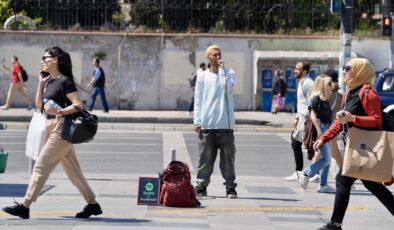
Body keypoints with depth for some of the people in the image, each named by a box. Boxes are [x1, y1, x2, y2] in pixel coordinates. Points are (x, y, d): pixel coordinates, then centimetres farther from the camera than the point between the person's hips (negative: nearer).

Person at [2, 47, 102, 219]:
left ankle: (25, 206, -6)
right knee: (73, 171, 11)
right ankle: (92, 204, 16)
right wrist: (41, 83, 6)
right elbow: (39, 105, 13)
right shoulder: (50, 81, 14)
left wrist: (58, 111, -29)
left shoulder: (65, 81, -12)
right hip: (53, 128, 10)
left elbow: (78, 105, -18)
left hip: (61, 129, -10)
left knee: (40, 167, -8)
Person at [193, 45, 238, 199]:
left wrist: (222, 69, -10)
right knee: (205, 157, 2)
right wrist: (197, 122, 0)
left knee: (228, 157, 0)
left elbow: (229, 88, -15)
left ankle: (230, 187, 4)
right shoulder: (202, 77, 8)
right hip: (207, 124, 1)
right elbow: (198, 100, 7)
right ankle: (201, 186, 7)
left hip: (225, 124, 0)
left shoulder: (229, 73, 6)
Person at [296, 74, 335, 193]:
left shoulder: (325, 99, 15)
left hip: (326, 130, 9)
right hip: (320, 128, -9)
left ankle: (323, 185, 12)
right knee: (326, 158, -12)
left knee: (327, 159, 9)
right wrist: (319, 131, -22)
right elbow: (313, 115, -17)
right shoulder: (316, 98, -11)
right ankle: (305, 174, -5)